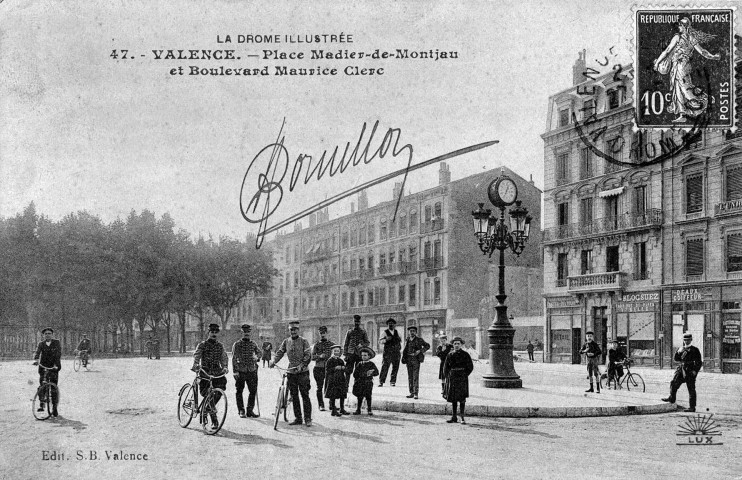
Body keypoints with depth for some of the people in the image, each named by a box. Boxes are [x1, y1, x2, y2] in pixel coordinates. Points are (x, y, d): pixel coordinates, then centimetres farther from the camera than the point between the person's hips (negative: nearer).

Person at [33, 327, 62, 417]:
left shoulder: (57, 343, 1)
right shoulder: (41, 344, 7)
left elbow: (58, 354, -11)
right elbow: (37, 352, -10)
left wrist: (56, 365, -26)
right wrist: (36, 360, -32)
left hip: (54, 367, -2)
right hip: (43, 367, 2)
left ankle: (54, 408, 0)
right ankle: (41, 404, 10)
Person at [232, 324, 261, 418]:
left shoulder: (253, 344, 10)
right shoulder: (237, 344, -1)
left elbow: (259, 352, 25)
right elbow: (234, 358, -5)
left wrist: (256, 357, 2)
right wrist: (235, 371, -13)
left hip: (252, 371, 4)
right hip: (241, 371, -3)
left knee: (253, 391, 3)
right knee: (239, 391, 1)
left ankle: (250, 410, 14)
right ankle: (241, 411, 10)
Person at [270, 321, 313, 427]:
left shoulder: (304, 341, -2)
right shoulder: (286, 342, 10)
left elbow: (308, 355, -9)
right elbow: (279, 353, 7)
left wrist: (302, 365, -22)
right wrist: (273, 361, -11)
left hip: (303, 372, -4)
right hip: (291, 372, 4)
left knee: (305, 395, -6)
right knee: (294, 396, 7)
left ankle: (308, 418, -2)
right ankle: (298, 418, 15)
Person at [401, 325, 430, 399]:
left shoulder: (419, 340, -1)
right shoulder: (407, 340, 12)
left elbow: (427, 346, 0)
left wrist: (420, 351, -11)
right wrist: (404, 359, 8)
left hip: (416, 360, -5)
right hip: (408, 360, 5)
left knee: (415, 377, -9)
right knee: (410, 377, 6)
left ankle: (416, 393, -9)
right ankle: (411, 393, 12)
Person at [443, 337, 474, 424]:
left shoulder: (465, 355, -2)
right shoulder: (450, 355, 7)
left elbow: (470, 367, 0)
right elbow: (445, 367, 15)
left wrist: (464, 376, -7)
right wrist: (447, 377, 5)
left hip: (462, 379, -4)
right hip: (452, 379, 4)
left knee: (462, 398, -2)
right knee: (453, 398, 7)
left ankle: (462, 417, 2)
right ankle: (454, 417, 13)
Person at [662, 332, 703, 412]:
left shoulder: (695, 350, -3)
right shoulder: (682, 349, 12)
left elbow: (699, 362, -3)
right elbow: (676, 359, 8)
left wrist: (695, 371, -13)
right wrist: (679, 352, -9)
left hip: (690, 372, -6)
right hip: (681, 369, 6)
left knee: (691, 389, -1)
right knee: (674, 383, 1)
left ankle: (692, 407, 2)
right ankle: (672, 398, 20)